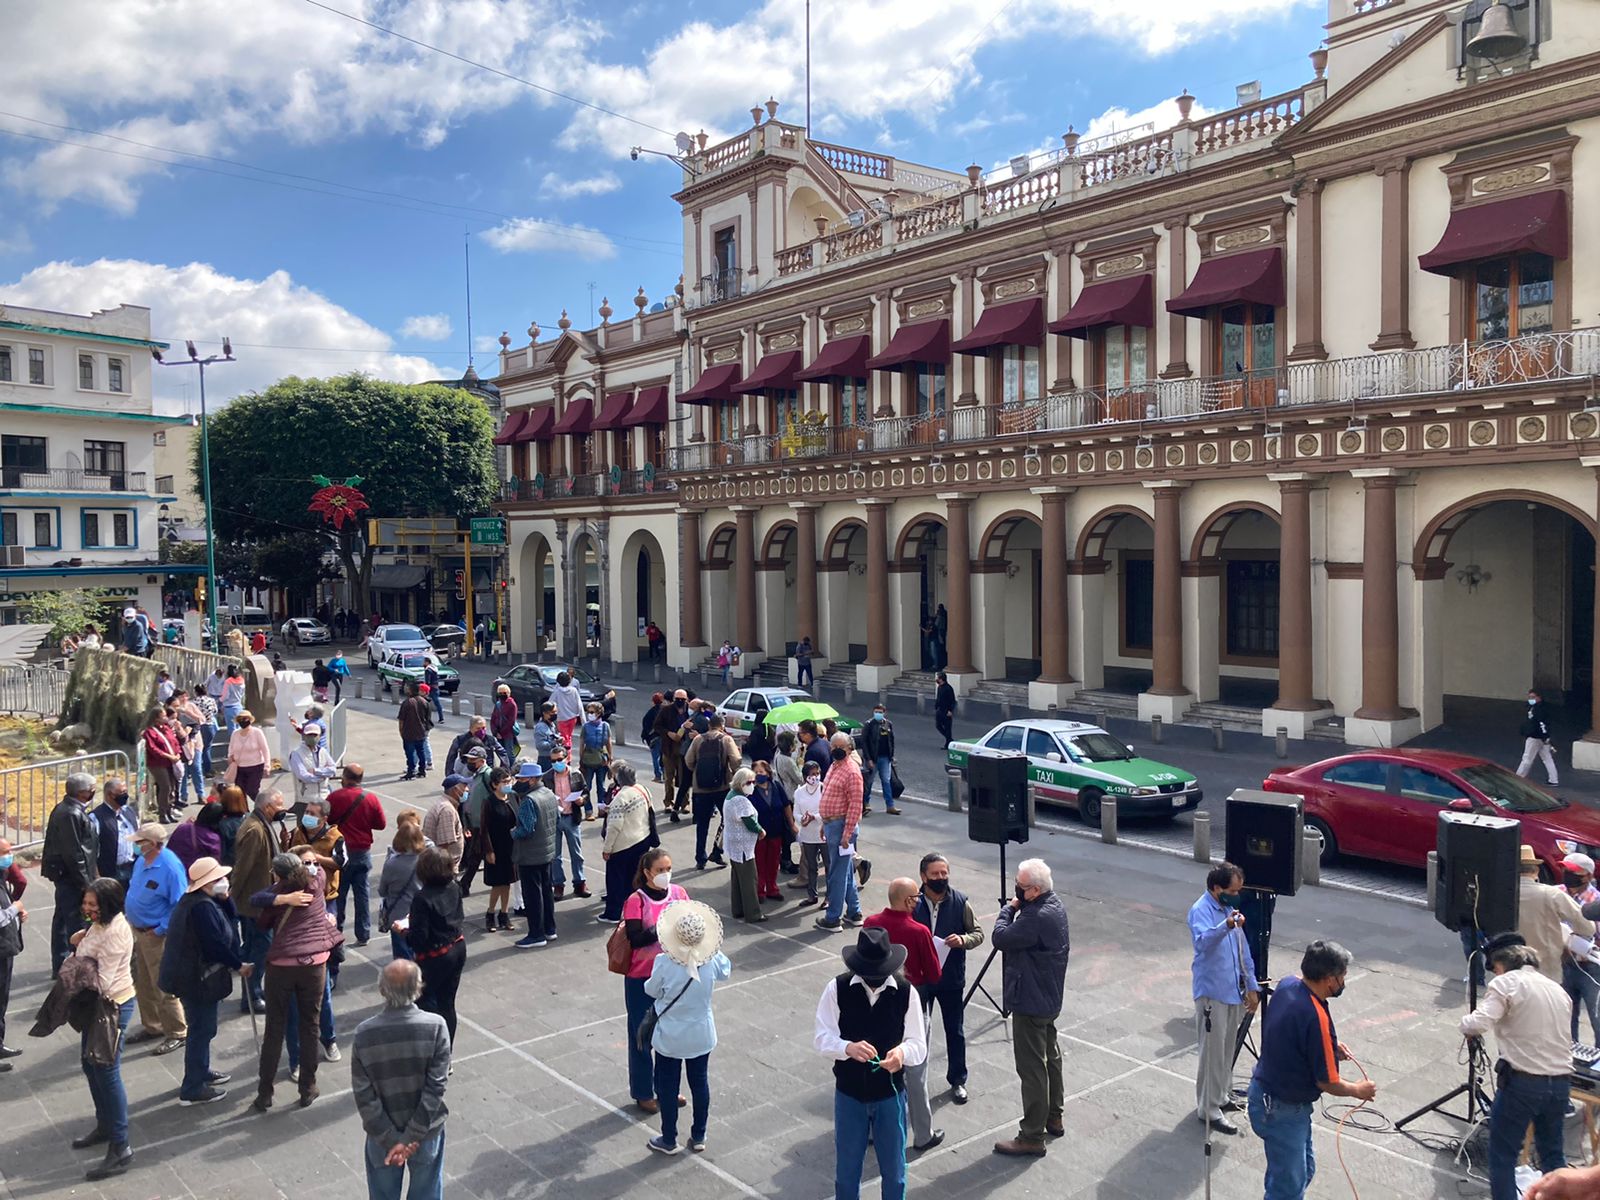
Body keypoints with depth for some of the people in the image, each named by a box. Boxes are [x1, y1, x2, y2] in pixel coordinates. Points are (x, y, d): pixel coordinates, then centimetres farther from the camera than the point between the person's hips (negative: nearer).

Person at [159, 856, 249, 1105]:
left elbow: (230, 922, 9)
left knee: (203, 1028, 23)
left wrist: (225, 899, -5)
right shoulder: (202, 907, -25)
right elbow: (215, 944, -25)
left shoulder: (201, 901, 8)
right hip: (196, 978, -11)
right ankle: (192, 1089, 8)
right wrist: (239, 965, -14)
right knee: (201, 1030, -1)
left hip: (190, 974, 11)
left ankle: (201, 1072, 38)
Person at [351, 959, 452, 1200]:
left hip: (382, 1135, 1)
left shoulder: (364, 1033, -17)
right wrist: (412, 1136, -13)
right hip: (427, 1132, -1)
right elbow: (436, 1087, -20)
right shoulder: (435, 1026, -20)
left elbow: (363, 1095, -14)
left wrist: (389, 1138, -9)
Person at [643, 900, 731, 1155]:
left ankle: (669, 1140, 27)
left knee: (667, 1087, 15)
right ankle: (698, 1137, 30)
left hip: (670, 1038, -3)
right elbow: (725, 971, 6)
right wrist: (713, 950, 14)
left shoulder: (664, 963, -26)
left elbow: (652, 991, -8)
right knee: (700, 1083, 18)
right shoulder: (712, 960, -18)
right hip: (702, 1036, 3)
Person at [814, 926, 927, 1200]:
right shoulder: (838, 988, -14)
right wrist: (848, 1048, -35)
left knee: (894, 1169, 18)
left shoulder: (905, 992, -13)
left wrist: (903, 1051, -33)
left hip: (890, 1094, 0)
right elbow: (820, 1037, -14)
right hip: (849, 1093, 0)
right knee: (846, 1167, 18)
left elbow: (919, 1044, -10)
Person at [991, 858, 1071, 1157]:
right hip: (1049, 997, 11)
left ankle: (1032, 1137, 5)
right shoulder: (1055, 904, 4)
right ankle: (1053, 1118, 37)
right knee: (1051, 1057, 22)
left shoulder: (1037, 917, -29)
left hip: (1031, 1001, -11)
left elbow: (1001, 938, -23)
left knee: (1032, 1067, -3)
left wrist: (1010, 907, -12)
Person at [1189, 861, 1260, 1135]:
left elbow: (1243, 950, 16)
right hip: (1212, 993, -8)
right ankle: (1208, 1109, 6)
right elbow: (1202, 942, -39)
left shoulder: (1231, 908, 8)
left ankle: (1222, 1094, 34)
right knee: (1212, 1051, -3)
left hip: (1234, 991, 8)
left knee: (1227, 1048, 19)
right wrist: (1226, 926, -56)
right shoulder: (1200, 910, -18)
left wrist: (1251, 986, 13)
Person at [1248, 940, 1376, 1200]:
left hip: (1266, 1089, 9)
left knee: (1303, 1169, 24)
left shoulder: (1287, 984, -6)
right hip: (1281, 1110, -9)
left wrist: (1329, 1044, 10)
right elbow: (1328, 1083, -18)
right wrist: (1358, 1091, 1)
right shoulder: (1316, 1018, -31)